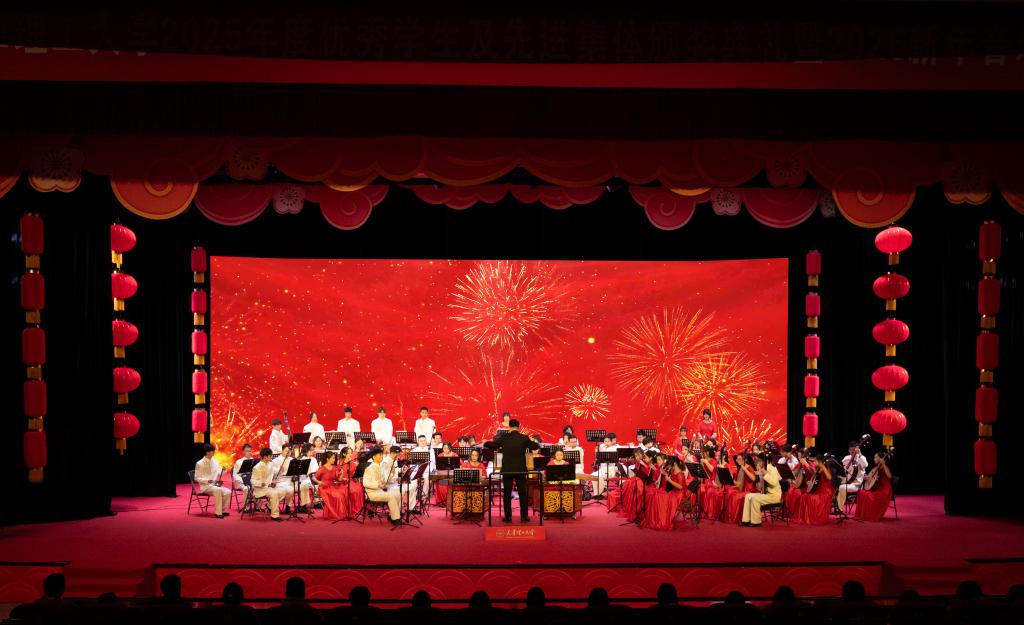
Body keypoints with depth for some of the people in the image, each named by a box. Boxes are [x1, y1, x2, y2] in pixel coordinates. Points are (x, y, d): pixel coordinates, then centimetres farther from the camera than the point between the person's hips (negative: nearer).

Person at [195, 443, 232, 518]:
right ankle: (218, 512, -30)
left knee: (228, 492, -19)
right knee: (217, 490, -35)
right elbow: (197, 478, -9)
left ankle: (222, 510, -2)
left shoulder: (214, 461, 10)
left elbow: (219, 474, 13)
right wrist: (208, 481, -22)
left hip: (215, 485, 6)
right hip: (205, 486, -6)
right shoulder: (199, 464, -8)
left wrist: (223, 471, -11)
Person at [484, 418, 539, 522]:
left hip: (507, 470, -1)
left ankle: (508, 516, 6)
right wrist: (532, 442, 29)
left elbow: (491, 445, 4)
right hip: (521, 470, 1)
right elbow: (535, 446, 8)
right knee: (523, 493, 8)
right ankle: (524, 516, 8)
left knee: (507, 494, 6)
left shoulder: (504, 438, -6)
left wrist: (486, 443, 25)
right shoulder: (524, 438, -5)